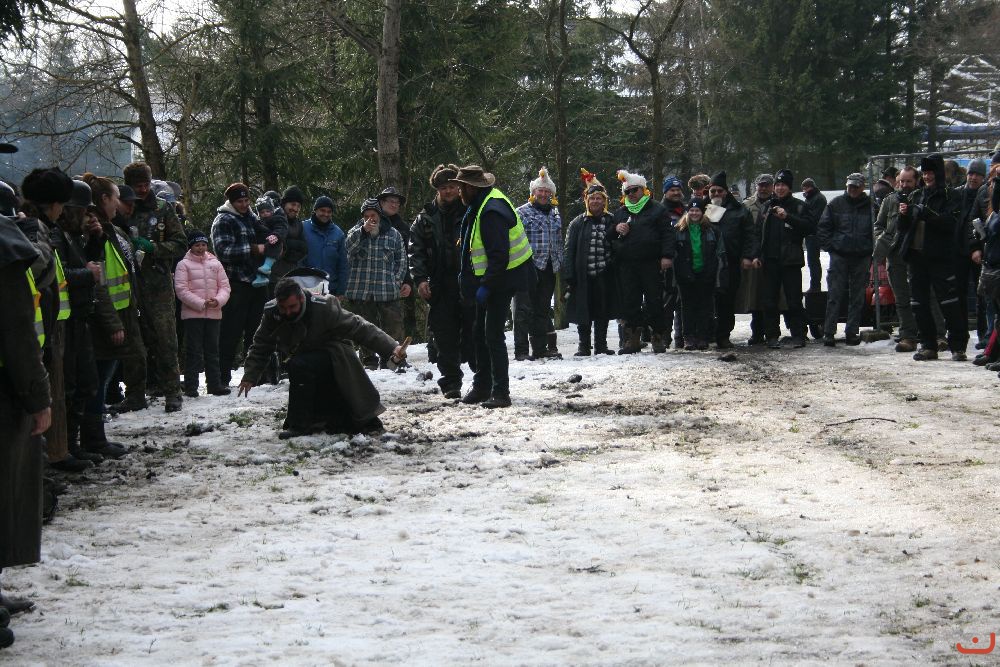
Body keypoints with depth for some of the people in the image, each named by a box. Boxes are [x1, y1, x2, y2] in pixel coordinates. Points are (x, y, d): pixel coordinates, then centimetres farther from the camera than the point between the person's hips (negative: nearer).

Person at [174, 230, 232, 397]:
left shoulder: (215, 263, 10)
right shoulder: (184, 264, -2)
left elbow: (225, 286, 9)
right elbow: (181, 290, -10)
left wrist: (218, 300, -12)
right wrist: (202, 303, -17)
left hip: (214, 314, 4)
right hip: (192, 314, -4)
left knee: (213, 350, 11)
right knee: (194, 351, -2)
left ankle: (215, 383, 17)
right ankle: (191, 386, 2)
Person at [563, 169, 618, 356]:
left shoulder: (611, 221, 6)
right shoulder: (578, 223, 2)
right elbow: (569, 250, -2)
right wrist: (568, 276, -9)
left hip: (605, 276, 2)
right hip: (583, 276, -1)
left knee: (603, 312, 7)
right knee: (584, 312, 2)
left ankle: (601, 345, 17)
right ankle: (584, 346, 10)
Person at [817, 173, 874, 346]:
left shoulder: (870, 205, 2)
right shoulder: (836, 204, 3)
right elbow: (822, 227, 7)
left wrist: (872, 249, 0)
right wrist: (829, 246, -1)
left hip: (862, 258, 1)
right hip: (839, 256, -1)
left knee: (857, 298, 6)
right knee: (835, 296, -3)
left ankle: (852, 332, 13)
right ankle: (829, 333, -2)